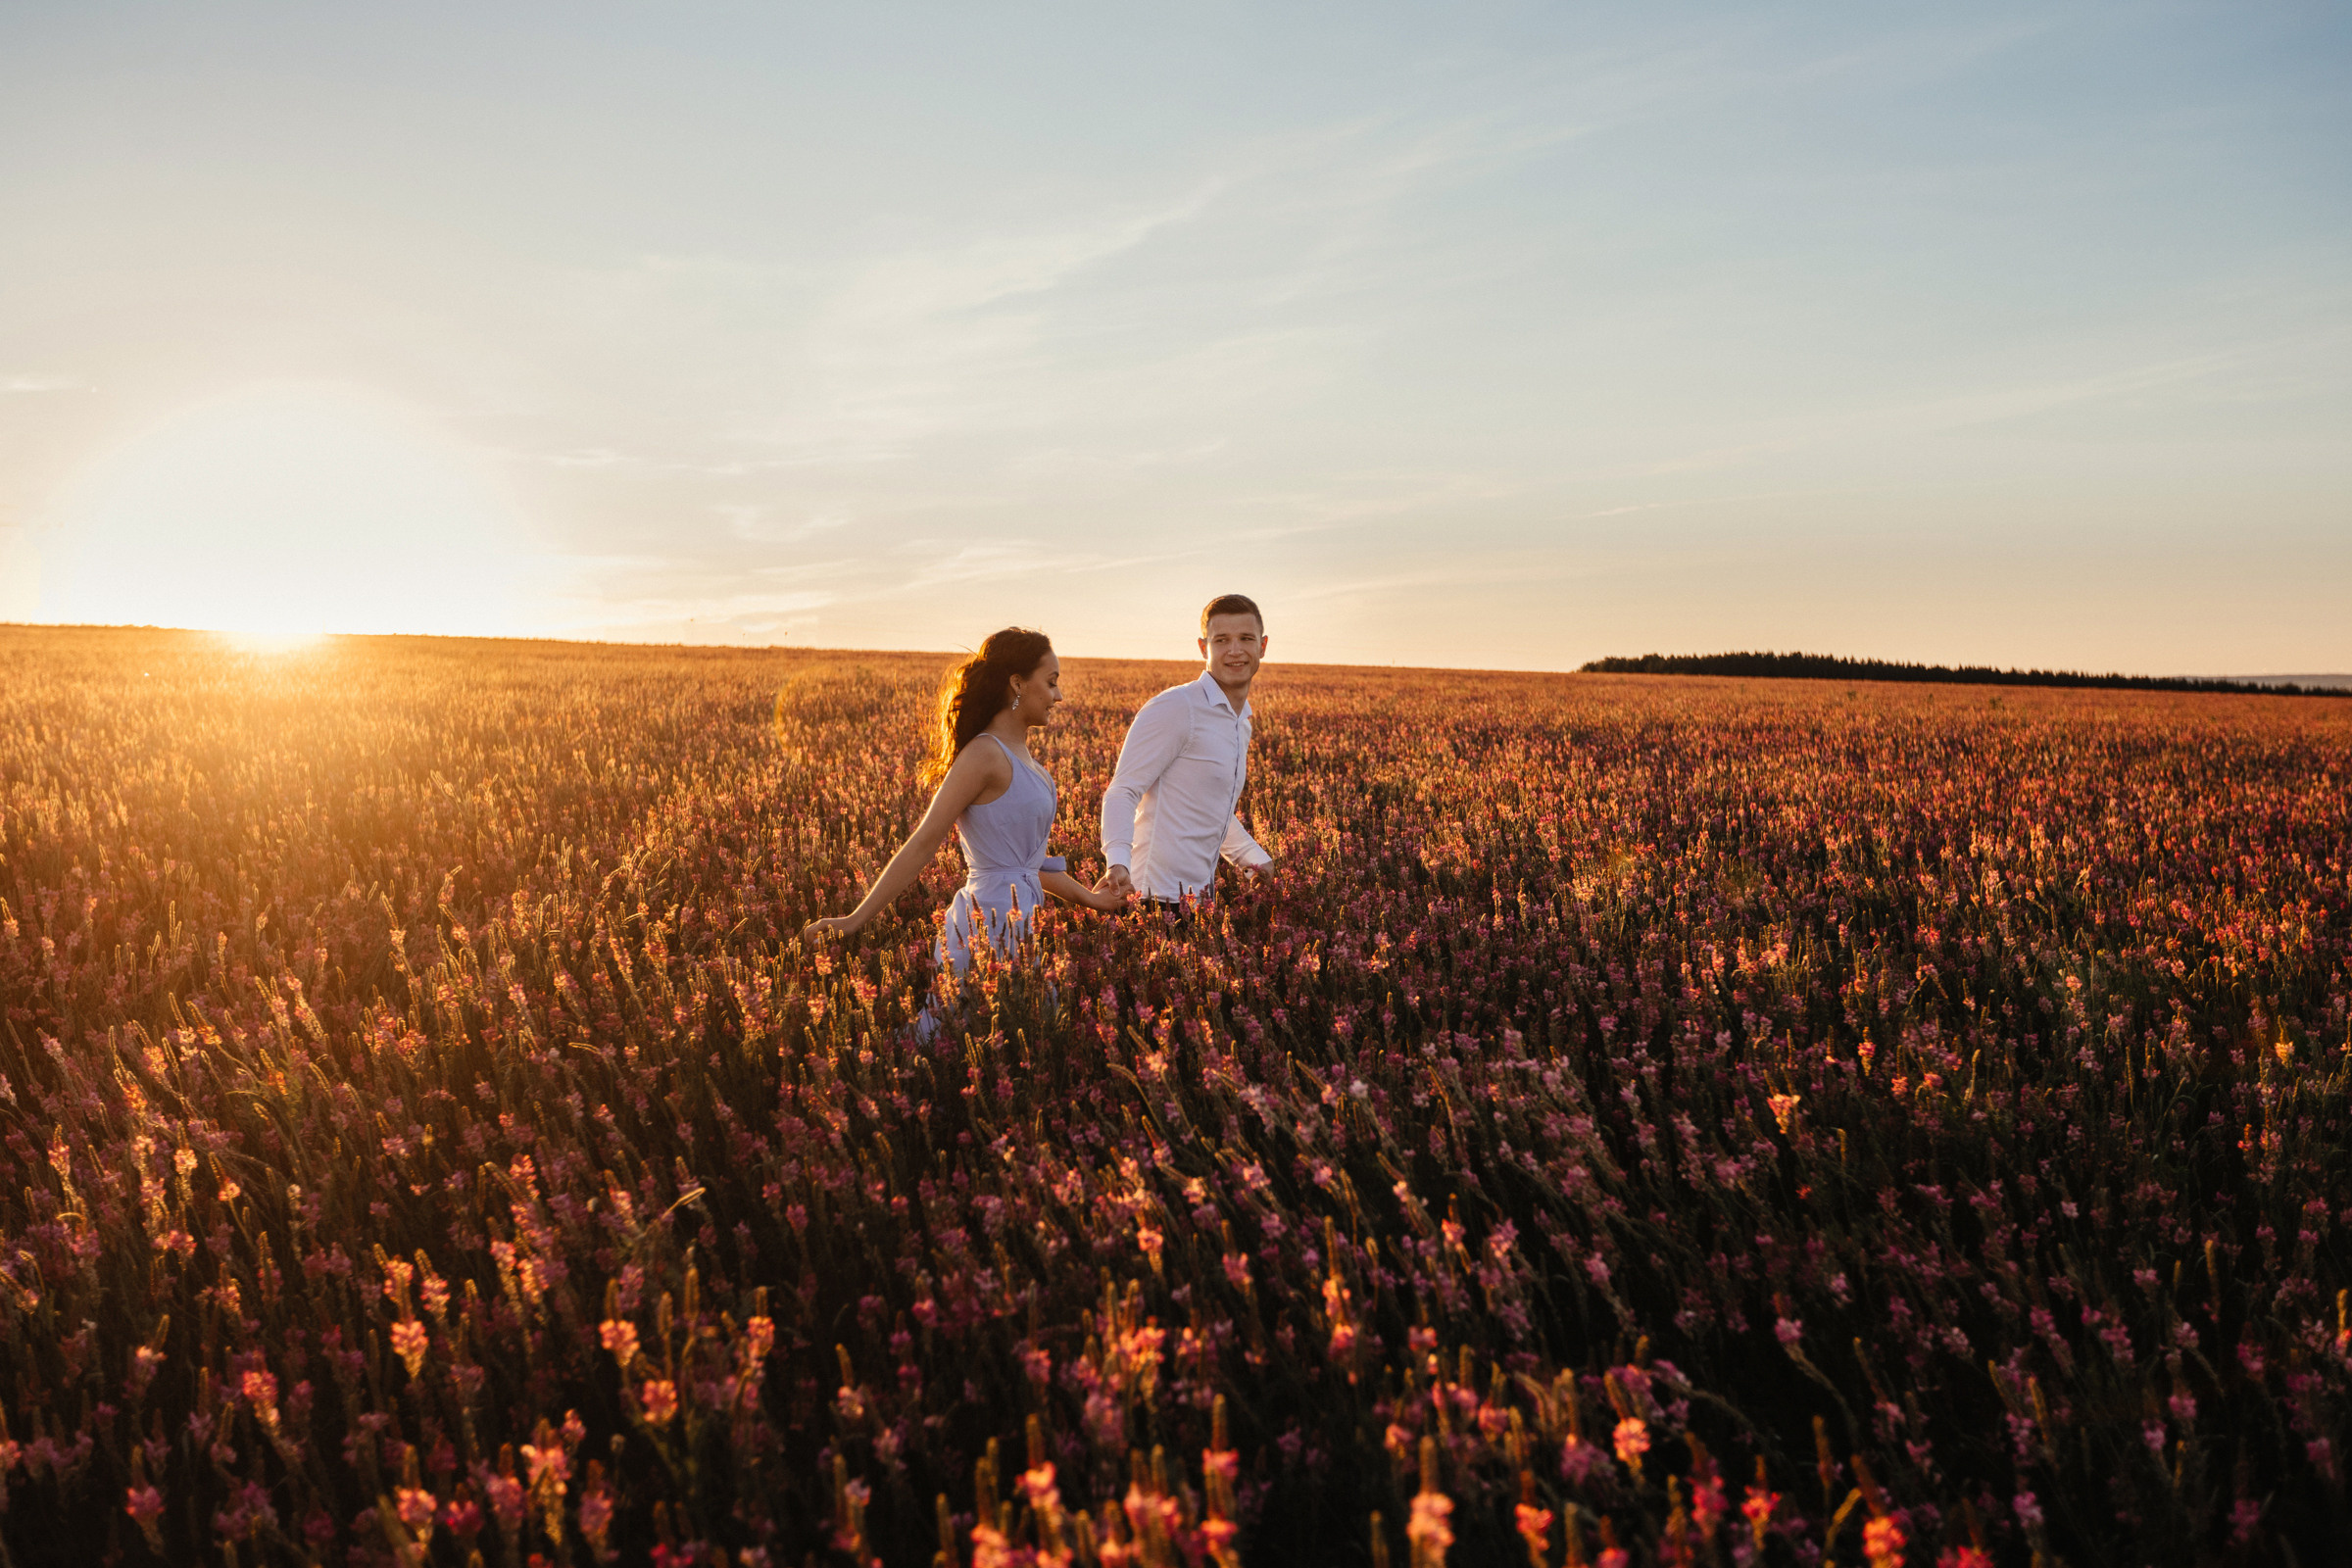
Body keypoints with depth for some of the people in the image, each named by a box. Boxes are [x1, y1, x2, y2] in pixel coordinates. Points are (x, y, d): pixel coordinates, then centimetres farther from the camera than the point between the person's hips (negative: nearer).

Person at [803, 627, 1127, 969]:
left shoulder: (1017, 754, 14)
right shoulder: (984, 755, -14)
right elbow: (923, 843, -17)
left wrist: (1087, 897, 25)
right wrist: (854, 921, -17)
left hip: (1017, 919, 9)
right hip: (991, 928, -9)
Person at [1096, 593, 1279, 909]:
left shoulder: (1241, 722, 16)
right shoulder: (1175, 708, -12)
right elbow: (1122, 792, -16)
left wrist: (1260, 862, 21)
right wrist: (1117, 862, -32)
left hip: (1200, 893, 8)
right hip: (1158, 894, -8)